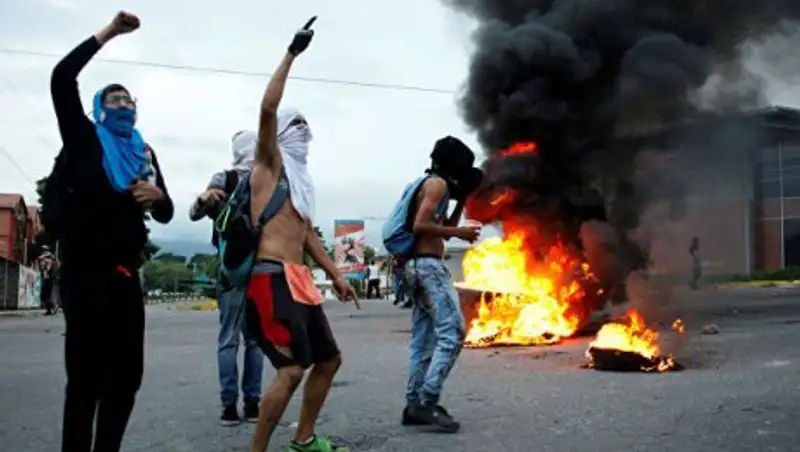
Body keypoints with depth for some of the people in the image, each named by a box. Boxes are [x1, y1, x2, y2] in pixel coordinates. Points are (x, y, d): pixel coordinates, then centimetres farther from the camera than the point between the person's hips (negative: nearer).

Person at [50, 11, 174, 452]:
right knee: (86, 375, -7)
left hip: (126, 275, 6)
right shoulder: (84, 139, 5)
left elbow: (165, 215, 18)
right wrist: (109, 32, -7)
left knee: (128, 373, 8)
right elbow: (61, 78, -9)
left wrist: (158, 196, -5)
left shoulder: (145, 154, 18)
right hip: (85, 272, -6)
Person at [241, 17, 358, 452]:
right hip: (272, 278, -9)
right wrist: (292, 53, -13)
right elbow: (268, 109, -15)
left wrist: (336, 275, 22)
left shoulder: (299, 176, 24)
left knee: (328, 359, 14)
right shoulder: (270, 164, 1)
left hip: (299, 280, 9)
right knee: (291, 369, -17)